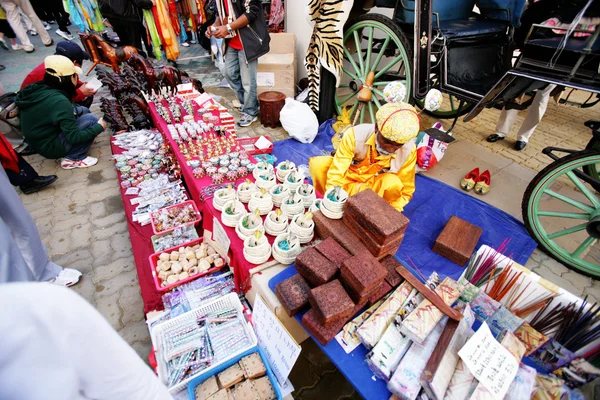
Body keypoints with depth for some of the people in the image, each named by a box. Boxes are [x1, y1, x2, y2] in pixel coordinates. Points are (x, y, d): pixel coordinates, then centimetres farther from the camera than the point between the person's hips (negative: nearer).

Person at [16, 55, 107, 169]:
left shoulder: (39, 88, -2)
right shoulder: (59, 101, -27)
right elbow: (74, 137, -25)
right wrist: (99, 127, -15)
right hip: (49, 147, -9)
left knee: (83, 110, 11)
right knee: (91, 120, -13)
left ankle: (69, 153, 10)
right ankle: (73, 159, -6)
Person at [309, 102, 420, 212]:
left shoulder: (408, 151, -21)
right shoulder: (355, 135, -30)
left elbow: (406, 191, -11)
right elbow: (335, 175, -30)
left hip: (374, 187, 1)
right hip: (347, 177, 0)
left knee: (394, 184, -32)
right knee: (317, 164, -29)